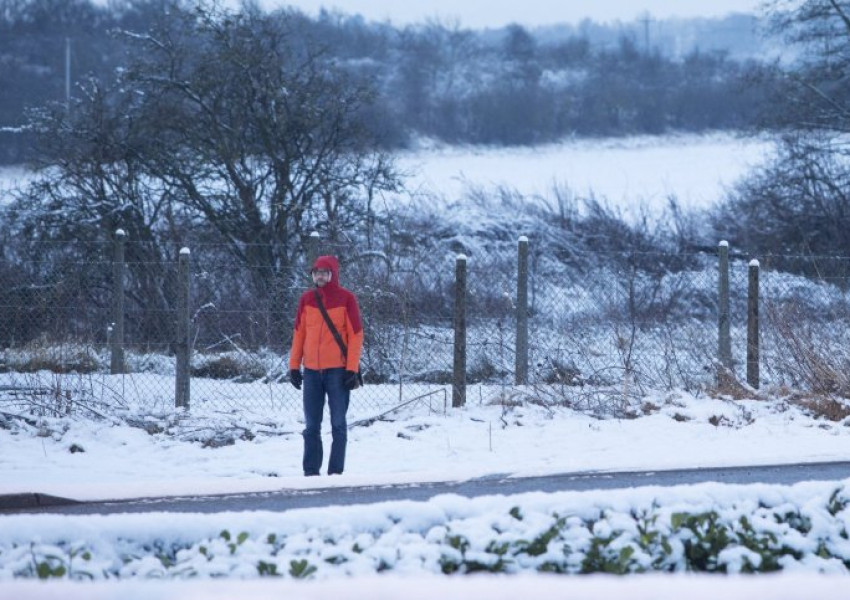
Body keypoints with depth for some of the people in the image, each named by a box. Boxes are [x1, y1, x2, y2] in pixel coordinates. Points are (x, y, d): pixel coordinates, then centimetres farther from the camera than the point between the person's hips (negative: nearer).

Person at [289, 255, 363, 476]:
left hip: (338, 371, -3)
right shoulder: (307, 299, 7)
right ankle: (311, 472, 8)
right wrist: (294, 366, 6)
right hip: (311, 371, 4)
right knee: (311, 426, 4)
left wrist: (352, 369, -10)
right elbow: (299, 333, 11)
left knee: (338, 424, 0)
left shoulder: (346, 298, -3)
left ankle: (336, 472, 4)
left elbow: (356, 334, -4)